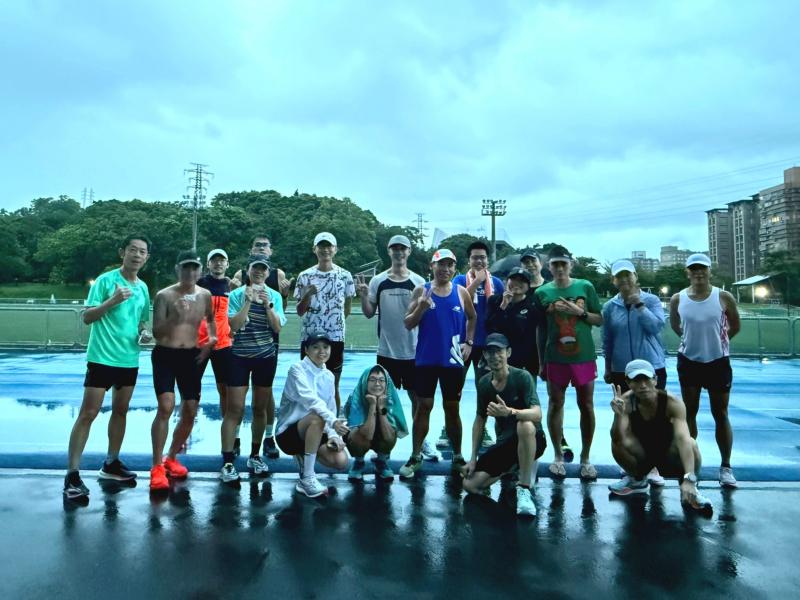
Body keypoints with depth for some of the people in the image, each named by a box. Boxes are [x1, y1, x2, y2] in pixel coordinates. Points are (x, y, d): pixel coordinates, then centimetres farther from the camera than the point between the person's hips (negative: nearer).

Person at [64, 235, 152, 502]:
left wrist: (144, 333, 0)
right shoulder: (105, 280, -9)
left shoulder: (143, 287, 9)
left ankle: (111, 464, 29)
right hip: (102, 357, -7)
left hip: (130, 360, 7)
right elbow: (87, 317, -12)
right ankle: (72, 475, 1)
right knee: (88, 414, -6)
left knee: (121, 410, 15)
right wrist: (112, 301, -26)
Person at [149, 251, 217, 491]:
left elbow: (210, 319, 24)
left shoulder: (204, 295, 3)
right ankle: (157, 466, -8)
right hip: (165, 354, -4)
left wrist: (211, 340, 9)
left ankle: (171, 457, 27)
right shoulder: (164, 295, -9)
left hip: (191, 356, 4)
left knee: (190, 411, 7)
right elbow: (156, 332, -14)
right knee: (165, 407, -18)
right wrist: (175, 317, -30)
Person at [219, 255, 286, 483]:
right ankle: (227, 462, -1)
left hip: (266, 357, 3)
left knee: (260, 408, 10)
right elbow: (234, 325, -15)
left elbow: (277, 327, -6)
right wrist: (249, 301, -19)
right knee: (234, 409, -5)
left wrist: (267, 305, -17)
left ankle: (255, 455, 24)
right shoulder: (237, 294, -4)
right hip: (240, 356, -2)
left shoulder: (274, 296, 2)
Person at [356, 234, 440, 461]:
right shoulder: (378, 281, 1)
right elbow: (369, 313, 3)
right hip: (386, 350, 0)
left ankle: (422, 441, 23)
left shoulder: (418, 282, 0)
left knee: (417, 396, 9)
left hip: (413, 350, 0)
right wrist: (363, 296, -14)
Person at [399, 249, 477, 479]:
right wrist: (421, 309, -21)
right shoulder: (421, 291, -1)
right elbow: (408, 324, -3)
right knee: (423, 406, 4)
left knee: (452, 408, 11)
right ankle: (415, 456, 15)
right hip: (426, 359, -1)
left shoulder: (461, 292, 3)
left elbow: (472, 317, 19)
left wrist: (469, 342, 7)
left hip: (453, 359, 1)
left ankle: (457, 456, 23)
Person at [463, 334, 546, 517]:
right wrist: (473, 458, 3)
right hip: (505, 441, 5)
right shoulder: (484, 383, -2)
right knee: (470, 485, -9)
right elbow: (480, 420, 8)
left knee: (525, 425, -41)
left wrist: (509, 411, -49)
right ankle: (513, 465, 16)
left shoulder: (522, 377, -17)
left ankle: (524, 489, -24)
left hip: (532, 440, -5)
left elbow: (537, 414, -30)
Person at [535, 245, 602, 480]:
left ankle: (585, 458, 19)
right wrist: (540, 361, 4)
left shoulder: (585, 287, 0)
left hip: (584, 356, 0)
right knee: (555, 405, 7)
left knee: (587, 406, 6)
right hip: (555, 358, 0)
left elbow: (599, 320, 4)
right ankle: (558, 456, 21)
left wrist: (580, 312, -14)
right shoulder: (543, 292, 0)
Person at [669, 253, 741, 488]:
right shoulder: (678, 299, -5)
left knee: (720, 414, 6)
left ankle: (726, 467, 16)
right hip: (689, 361, 1)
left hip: (718, 362, -1)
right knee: (689, 413, 10)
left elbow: (735, 326, 4)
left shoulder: (724, 297, -9)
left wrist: (715, 340, 7)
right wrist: (694, 338, 6)